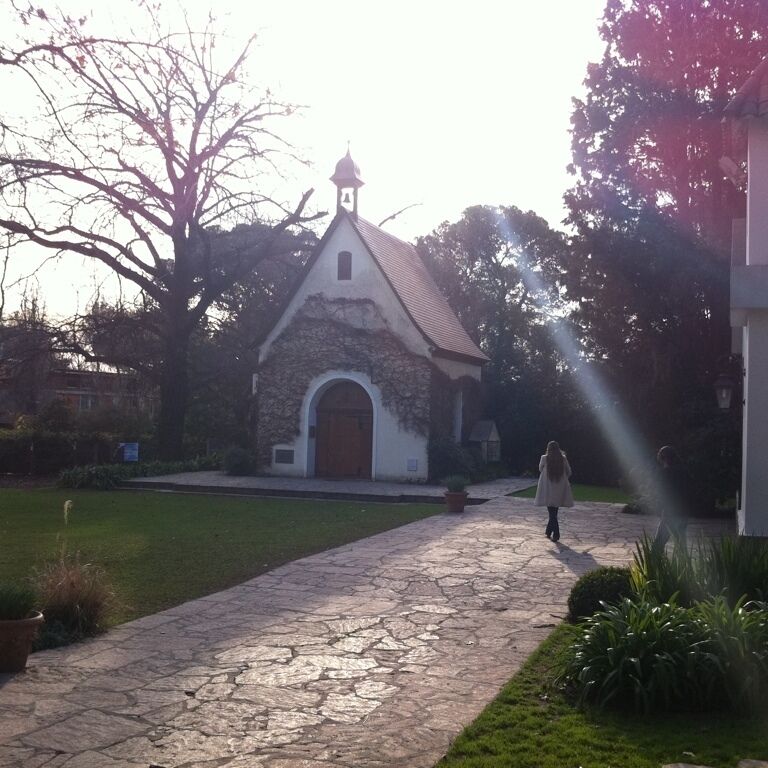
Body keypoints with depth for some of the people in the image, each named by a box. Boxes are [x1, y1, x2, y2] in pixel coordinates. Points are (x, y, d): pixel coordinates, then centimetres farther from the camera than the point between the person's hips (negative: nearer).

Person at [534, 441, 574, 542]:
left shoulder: (544, 458, -9)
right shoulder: (563, 459, -3)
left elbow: (540, 469, 8)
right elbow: (569, 472, 6)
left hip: (548, 488, -3)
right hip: (560, 489, 3)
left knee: (552, 512, 1)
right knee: (554, 511, 16)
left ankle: (556, 534, -8)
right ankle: (548, 531, 29)